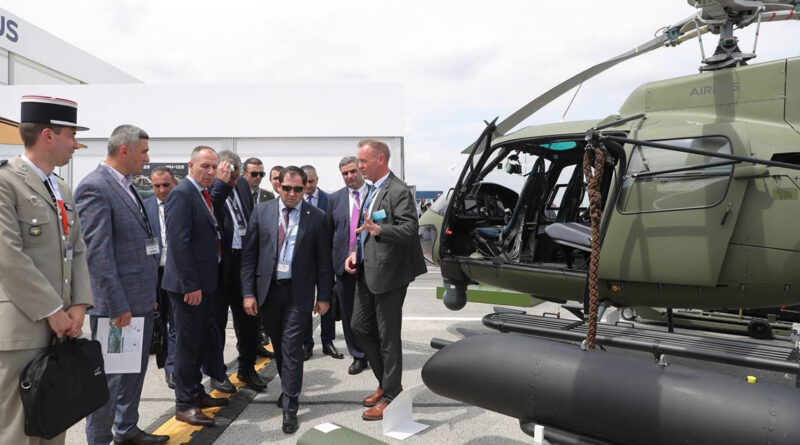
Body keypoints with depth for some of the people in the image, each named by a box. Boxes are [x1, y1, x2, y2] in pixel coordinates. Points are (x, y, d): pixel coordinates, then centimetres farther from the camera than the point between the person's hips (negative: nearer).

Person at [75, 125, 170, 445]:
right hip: (118, 303, -9)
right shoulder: (94, 187, -16)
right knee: (110, 375, 3)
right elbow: (97, 252, -20)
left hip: (142, 299, 9)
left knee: (135, 370, 19)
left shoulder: (128, 187, 12)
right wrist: (117, 306, -20)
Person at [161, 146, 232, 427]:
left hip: (204, 282, 9)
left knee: (200, 341, 19)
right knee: (188, 343, 2)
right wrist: (190, 285, -23)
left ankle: (196, 393, 34)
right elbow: (179, 243, -22)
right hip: (189, 284, -9)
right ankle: (184, 405, 15)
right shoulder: (181, 194, -16)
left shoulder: (204, 193, 12)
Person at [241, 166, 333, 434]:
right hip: (268, 289, 3)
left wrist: (324, 296, -2)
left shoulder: (316, 217, -5)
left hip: (298, 292, -3)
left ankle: (289, 408, 5)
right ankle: (288, 387, 38)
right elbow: (249, 255, 1)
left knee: (292, 347, -4)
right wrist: (248, 293, -3)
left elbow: (323, 260, -1)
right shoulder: (262, 212, 0)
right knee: (278, 345, 17)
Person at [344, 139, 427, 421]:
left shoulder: (398, 191, -15)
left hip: (388, 273, -10)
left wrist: (379, 230, -39)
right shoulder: (373, 191, 14)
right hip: (367, 271, 10)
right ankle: (386, 383, 32)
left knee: (388, 336, 1)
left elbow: (410, 229, -24)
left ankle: (391, 397, 17)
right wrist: (356, 252, 7)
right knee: (360, 327, 16)